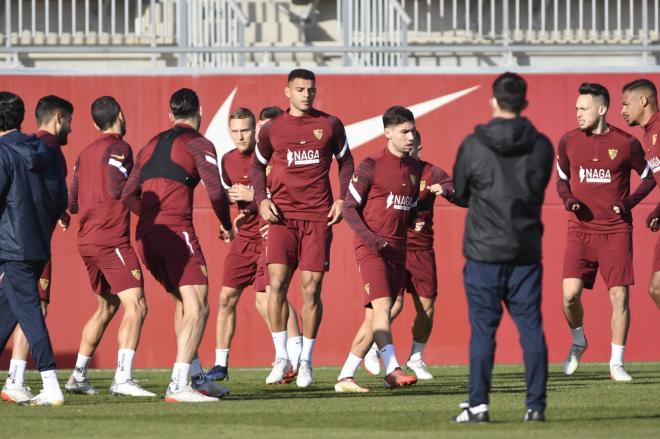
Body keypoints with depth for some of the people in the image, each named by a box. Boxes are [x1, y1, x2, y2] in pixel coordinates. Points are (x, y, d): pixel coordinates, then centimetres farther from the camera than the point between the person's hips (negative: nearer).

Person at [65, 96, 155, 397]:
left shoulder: (85, 154, 16)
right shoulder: (118, 148, -8)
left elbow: (72, 203, 19)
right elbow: (118, 189, -20)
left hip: (88, 242, 9)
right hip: (111, 241, -9)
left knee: (107, 307, 22)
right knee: (135, 306, -14)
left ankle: (78, 376, 26)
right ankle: (123, 378, -26)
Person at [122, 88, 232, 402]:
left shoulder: (151, 146, 20)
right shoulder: (198, 144, 0)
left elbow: (128, 195, 18)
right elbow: (215, 191, -10)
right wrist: (226, 225, 5)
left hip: (146, 236, 7)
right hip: (177, 232, -7)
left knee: (183, 303, 22)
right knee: (197, 308, -9)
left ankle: (197, 378, 24)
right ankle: (179, 386, -22)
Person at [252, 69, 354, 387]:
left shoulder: (330, 125, 7)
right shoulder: (272, 129, 6)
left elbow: (345, 161, 16)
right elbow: (258, 167, 16)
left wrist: (342, 199, 3)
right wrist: (261, 200, 0)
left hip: (318, 216, 0)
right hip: (282, 216, 0)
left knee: (311, 288, -2)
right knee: (277, 282, -11)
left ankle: (305, 361, 10)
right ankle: (281, 357, 2)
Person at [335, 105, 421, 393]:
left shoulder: (415, 169, 14)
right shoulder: (371, 166, -5)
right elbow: (349, 207, -5)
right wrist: (368, 237, -17)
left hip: (397, 250, 6)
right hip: (371, 247, -6)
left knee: (373, 317, 5)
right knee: (382, 305, -21)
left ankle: (345, 377, 10)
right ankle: (392, 370, -31)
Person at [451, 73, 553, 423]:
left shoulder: (473, 145, -7)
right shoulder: (541, 146, 0)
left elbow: (459, 194, 4)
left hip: (484, 251, -2)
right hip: (527, 251, 2)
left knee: (483, 329, 0)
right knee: (531, 328, 5)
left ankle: (478, 404, -3)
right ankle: (536, 405, 4)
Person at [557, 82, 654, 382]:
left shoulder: (626, 144, -4)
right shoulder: (568, 142, 3)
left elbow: (648, 178, 8)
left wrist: (628, 203, -8)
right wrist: (568, 200, -5)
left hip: (616, 231, -1)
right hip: (581, 230, 1)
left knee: (619, 296, -5)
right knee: (570, 293, -12)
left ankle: (617, 364, 6)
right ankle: (578, 342, 18)